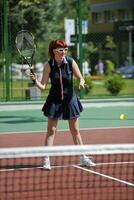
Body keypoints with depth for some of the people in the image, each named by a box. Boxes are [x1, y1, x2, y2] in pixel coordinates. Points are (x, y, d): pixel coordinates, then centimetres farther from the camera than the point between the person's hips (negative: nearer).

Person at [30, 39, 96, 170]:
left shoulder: (71, 62, -9)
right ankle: (46, 160, -1)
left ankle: (83, 158, 21)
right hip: (54, 100, -1)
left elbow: (80, 78, -2)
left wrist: (81, 82, -24)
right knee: (51, 130, -4)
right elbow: (43, 86, -11)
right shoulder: (49, 66, -11)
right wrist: (35, 81, -30)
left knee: (75, 131, 10)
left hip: (70, 99, 1)